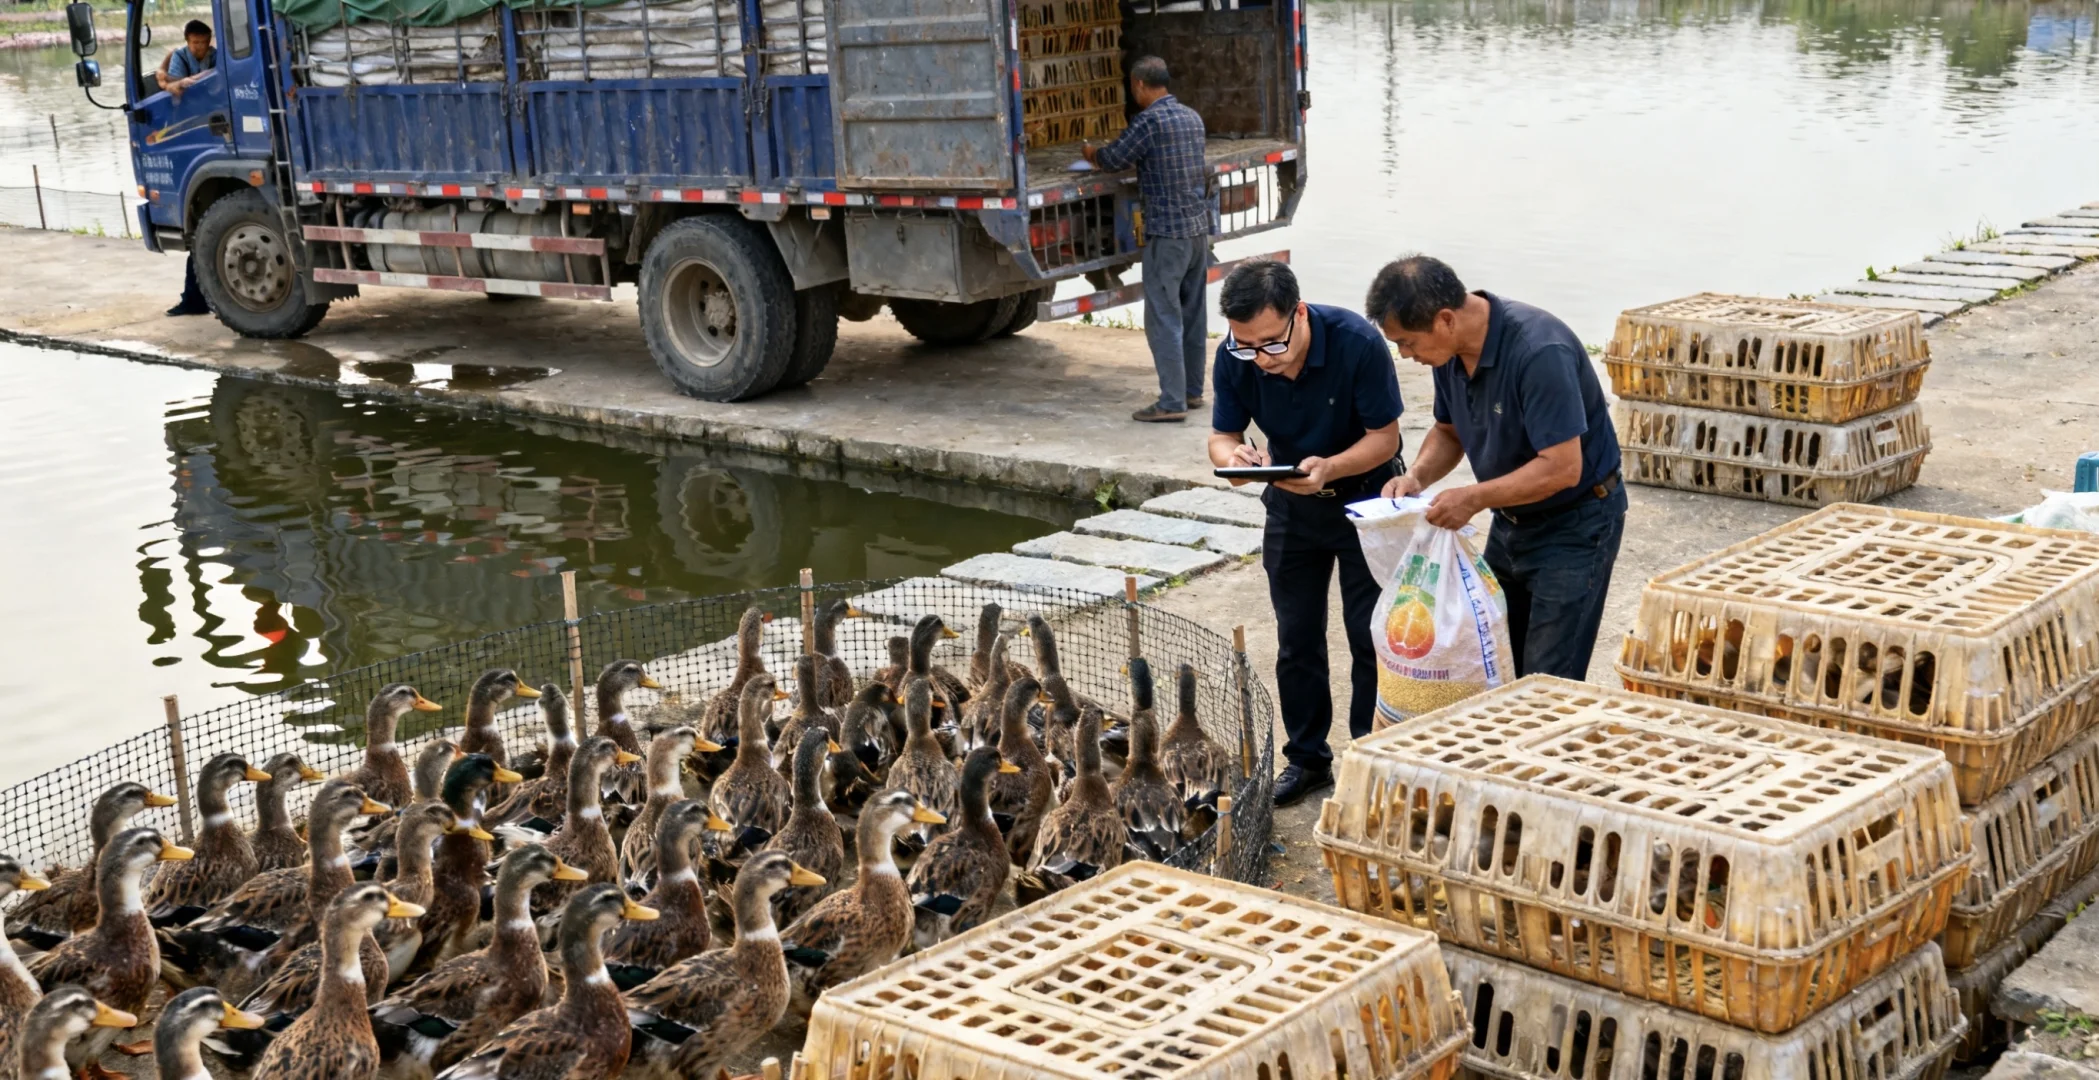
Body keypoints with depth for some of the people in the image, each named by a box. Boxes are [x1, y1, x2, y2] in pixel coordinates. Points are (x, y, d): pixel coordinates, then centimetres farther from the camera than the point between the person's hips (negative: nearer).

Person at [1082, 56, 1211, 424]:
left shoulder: (1150, 121, -14)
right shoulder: (1192, 118, 11)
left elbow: (1112, 159, -6)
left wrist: (1089, 151, 17)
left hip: (1168, 233, -8)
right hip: (1199, 228, 8)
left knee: (1164, 318, -5)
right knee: (1193, 314, 14)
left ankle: (1172, 402, -6)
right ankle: (1193, 391, 22)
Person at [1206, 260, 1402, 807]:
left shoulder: (1357, 343, -30)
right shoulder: (1234, 358, -20)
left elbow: (1385, 436, -22)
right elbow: (1221, 436, -10)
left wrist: (1329, 469, -40)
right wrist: (1232, 455, -34)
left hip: (1364, 499, -3)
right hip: (1290, 505, 4)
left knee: (1369, 637, 0)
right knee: (1296, 639, 10)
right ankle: (1307, 758, 25)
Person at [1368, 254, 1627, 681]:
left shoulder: (1539, 350, -30)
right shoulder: (1452, 352, -5)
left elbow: (1561, 468, -31)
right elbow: (1448, 431, 11)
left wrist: (1473, 498, -28)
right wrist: (1418, 477, -8)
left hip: (1575, 522, -8)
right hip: (1511, 519, 8)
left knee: (1548, 683, -8)